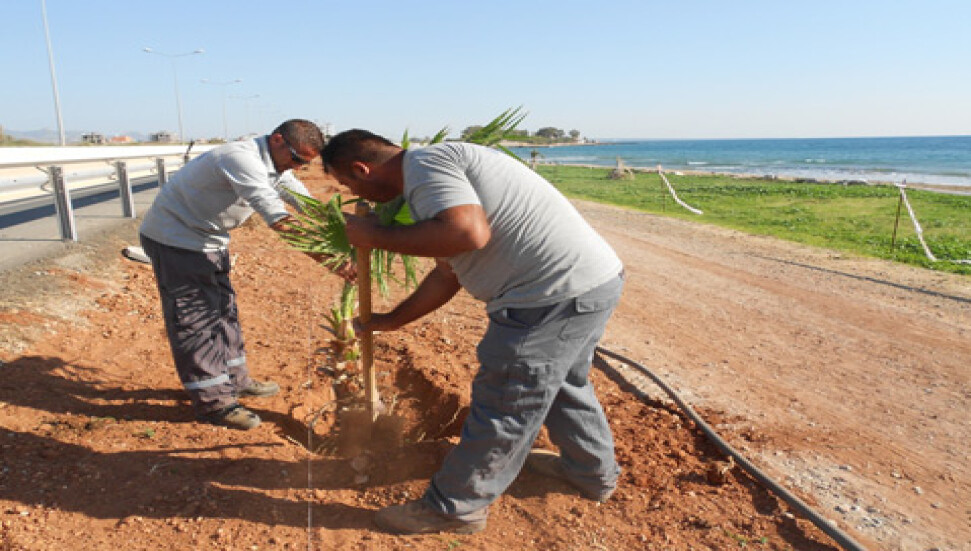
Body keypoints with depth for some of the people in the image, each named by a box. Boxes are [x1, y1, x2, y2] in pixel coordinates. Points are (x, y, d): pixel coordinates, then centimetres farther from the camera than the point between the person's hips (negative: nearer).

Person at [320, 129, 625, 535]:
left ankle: (454, 509, 23)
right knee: (564, 383, 28)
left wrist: (377, 236, -15)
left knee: (504, 404, 3)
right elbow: (448, 273, 25)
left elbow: (468, 233, -29)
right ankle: (593, 473, 49)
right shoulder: (437, 174, 21)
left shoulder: (423, 164, -11)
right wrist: (391, 321, 33)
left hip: (557, 294, -10)